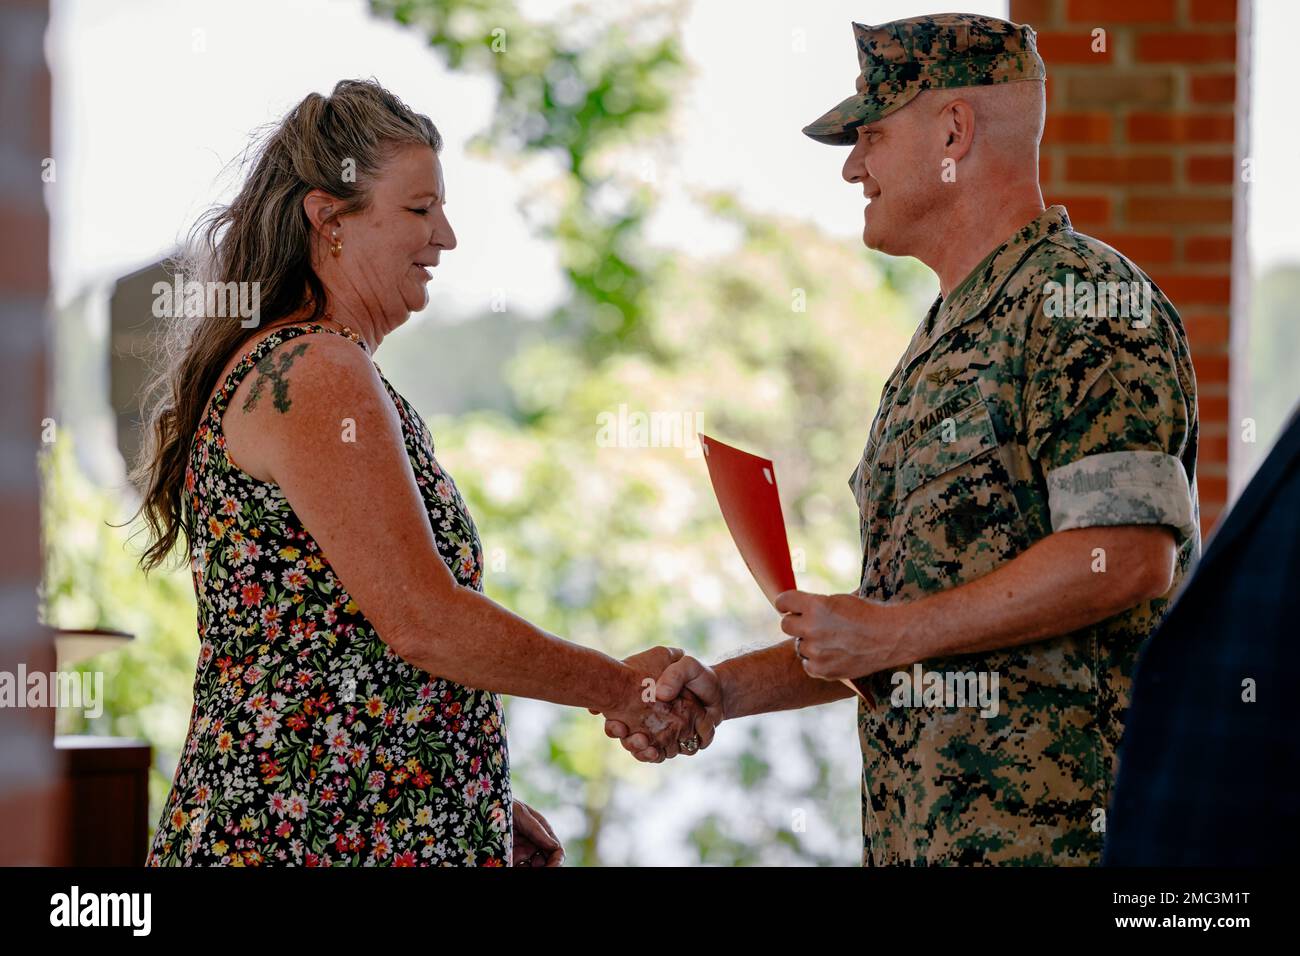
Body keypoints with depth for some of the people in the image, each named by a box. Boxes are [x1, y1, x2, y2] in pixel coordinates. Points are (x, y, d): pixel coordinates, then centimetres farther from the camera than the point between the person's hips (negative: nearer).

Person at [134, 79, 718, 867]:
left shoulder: (269, 364, 17)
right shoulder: (316, 374, -14)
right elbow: (423, 620, -20)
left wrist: (484, 806, 18)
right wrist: (624, 689, -8)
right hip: (320, 839, -10)